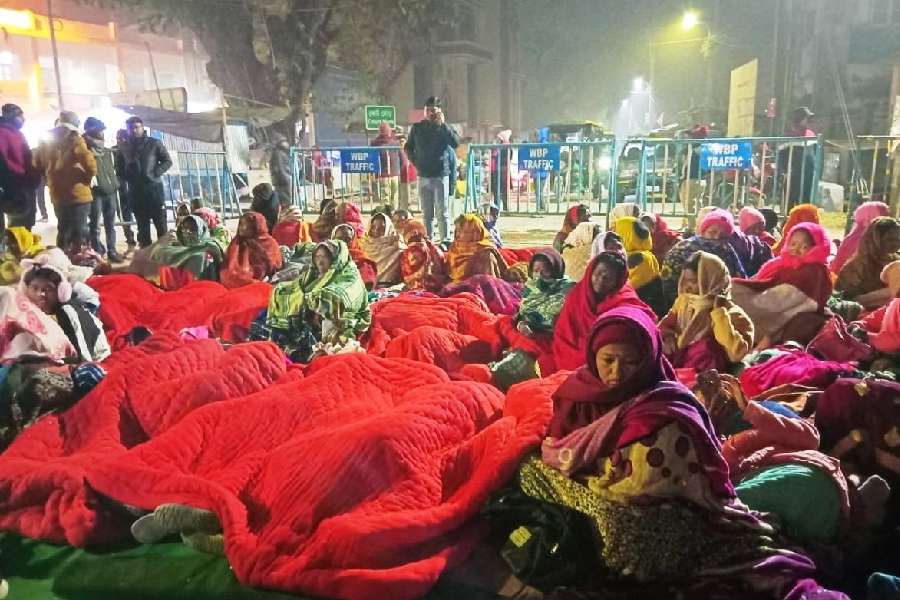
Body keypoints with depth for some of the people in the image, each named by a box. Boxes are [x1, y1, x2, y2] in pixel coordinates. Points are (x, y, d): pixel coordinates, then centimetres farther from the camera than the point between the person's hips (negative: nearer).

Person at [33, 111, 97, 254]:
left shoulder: (47, 142, 8)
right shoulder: (75, 141, -10)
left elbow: (37, 165, 15)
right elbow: (91, 165, -20)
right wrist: (87, 178, -3)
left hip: (57, 195, 6)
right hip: (77, 194, -6)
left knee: (63, 231, 17)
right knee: (79, 232, -1)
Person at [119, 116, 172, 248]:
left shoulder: (154, 143, 4)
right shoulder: (125, 148, 11)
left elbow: (167, 161, 0)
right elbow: (120, 168, 19)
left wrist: (155, 173, -12)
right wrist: (128, 177, 0)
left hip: (154, 189, -3)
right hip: (136, 192, 3)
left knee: (161, 226, -4)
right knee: (142, 228, 7)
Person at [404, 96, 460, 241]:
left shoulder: (444, 127, 1)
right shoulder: (417, 128, 9)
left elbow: (456, 143, -16)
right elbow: (408, 148, 19)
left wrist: (443, 125, -19)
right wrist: (416, 163, 6)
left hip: (441, 175, -3)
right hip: (423, 175, 3)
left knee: (443, 212, -3)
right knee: (426, 213, 9)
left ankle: (445, 241, -1)